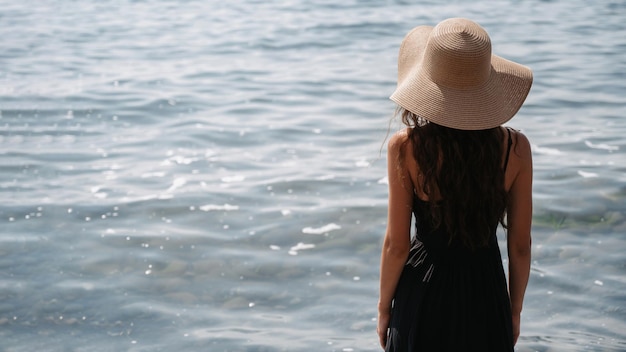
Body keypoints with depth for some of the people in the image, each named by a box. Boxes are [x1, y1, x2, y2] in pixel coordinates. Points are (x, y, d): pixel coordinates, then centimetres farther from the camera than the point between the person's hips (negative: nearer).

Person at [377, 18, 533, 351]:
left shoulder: (405, 148, -18)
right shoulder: (516, 148, -13)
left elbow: (397, 245, -12)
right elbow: (520, 247, -4)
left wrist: (384, 307, 5)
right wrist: (515, 310, 11)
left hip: (424, 296, -1)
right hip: (486, 298, 2)